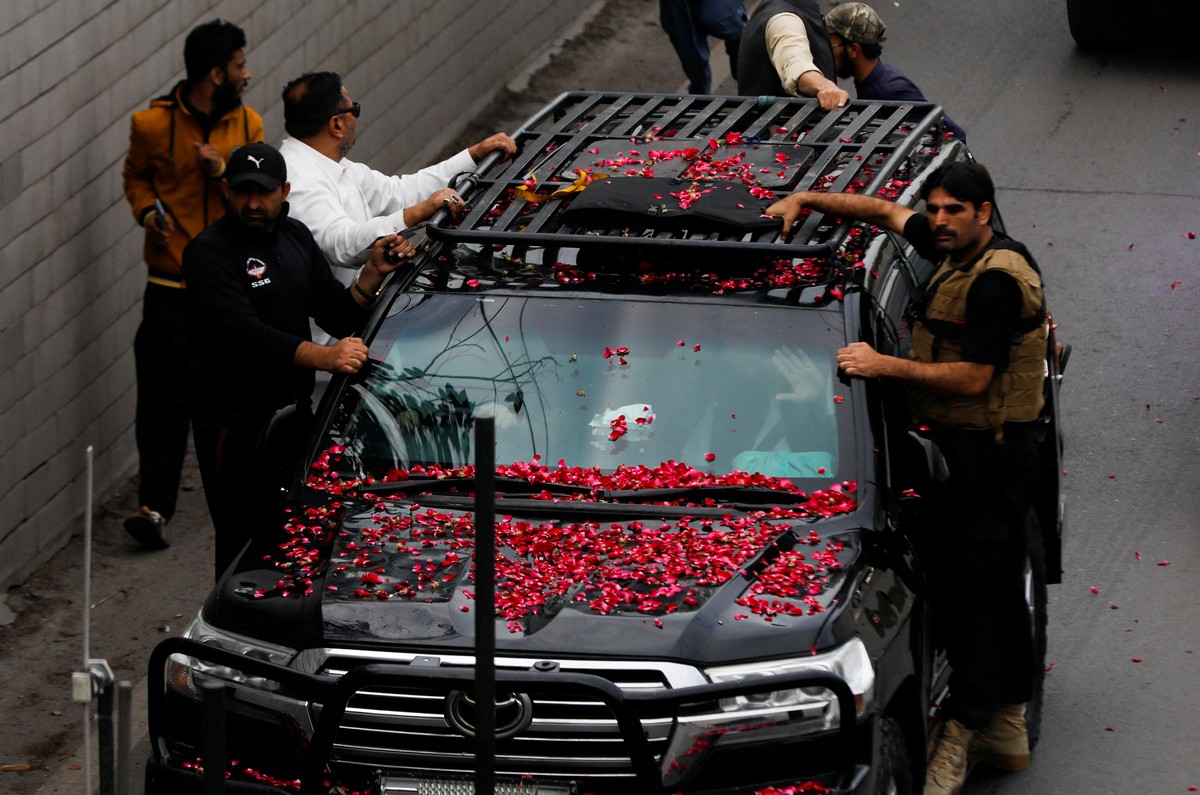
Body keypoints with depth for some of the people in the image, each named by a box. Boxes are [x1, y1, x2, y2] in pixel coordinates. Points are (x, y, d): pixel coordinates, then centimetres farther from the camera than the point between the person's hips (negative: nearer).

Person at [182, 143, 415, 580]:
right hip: (234, 423, -7)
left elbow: (340, 317, 12)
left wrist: (373, 273, -6)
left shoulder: (296, 237, 11)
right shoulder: (209, 252, -13)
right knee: (245, 546, -6)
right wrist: (323, 357, -38)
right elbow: (245, 332, -27)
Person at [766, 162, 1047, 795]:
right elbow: (887, 213, 23)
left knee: (974, 586, -9)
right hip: (965, 445, 10)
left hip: (987, 452, -10)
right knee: (996, 583, 15)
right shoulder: (957, 250, 9)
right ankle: (1006, 724, 24)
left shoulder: (996, 279, -20)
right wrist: (805, 199, 14)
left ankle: (961, 731, -9)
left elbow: (972, 379, -23)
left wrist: (885, 366, -20)